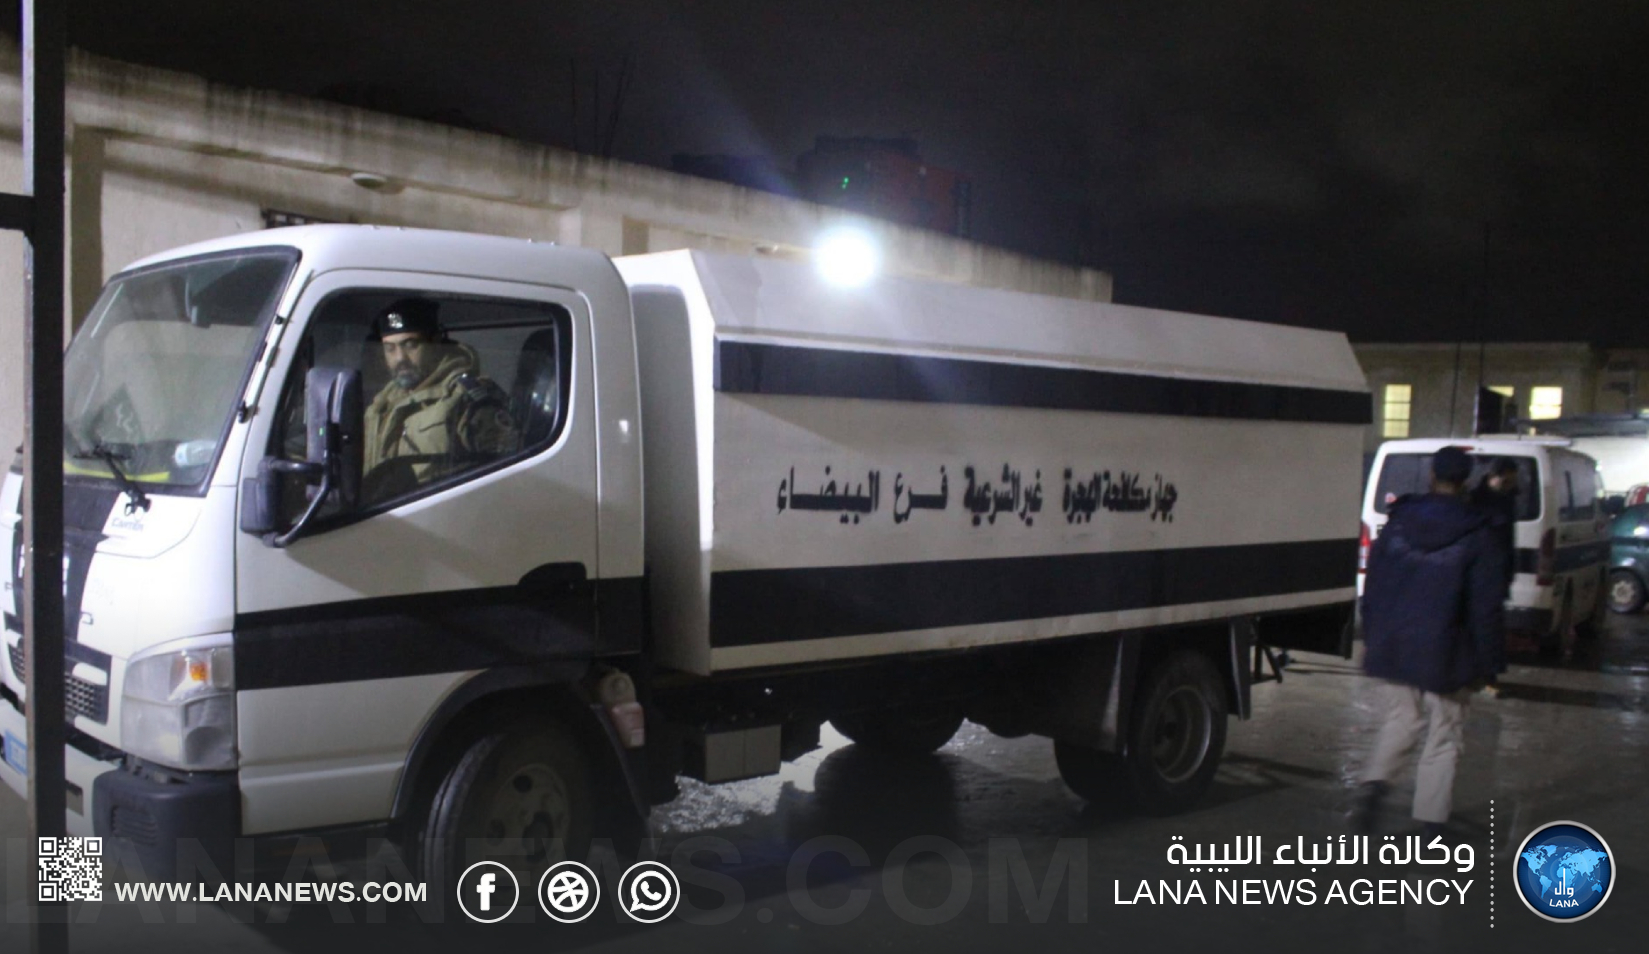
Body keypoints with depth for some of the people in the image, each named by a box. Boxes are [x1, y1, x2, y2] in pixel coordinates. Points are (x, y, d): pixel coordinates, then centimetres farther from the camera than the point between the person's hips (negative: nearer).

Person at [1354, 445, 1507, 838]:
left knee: (1400, 721, 18)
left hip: (1392, 647, 3)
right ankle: (1431, 822, 10)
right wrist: (1485, 664, 0)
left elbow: (1373, 585, 7)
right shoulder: (1477, 536, -8)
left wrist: (1370, 638, 16)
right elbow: (1485, 609, -7)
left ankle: (1374, 784, -3)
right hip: (1444, 655, -3)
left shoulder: (1398, 523, 2)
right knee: (1443, 738, 8)